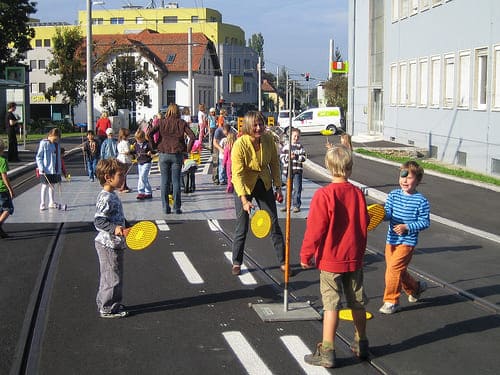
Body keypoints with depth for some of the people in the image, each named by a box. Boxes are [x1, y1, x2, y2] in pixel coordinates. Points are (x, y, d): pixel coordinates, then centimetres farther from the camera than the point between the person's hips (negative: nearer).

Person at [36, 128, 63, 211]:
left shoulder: (57, 144, 9)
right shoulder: (43, 143, -9)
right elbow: (38, 157, -8)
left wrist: (59, 168, 14)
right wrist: (41, 168, -16)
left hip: (55, 170, 6)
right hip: (46, 170, -6)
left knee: (52, 185, 14)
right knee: (45, 186, -4)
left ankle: (51, 202, 23)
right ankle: (42, 204, 0)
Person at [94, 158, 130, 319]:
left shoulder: (111, 196, 11)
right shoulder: (106, 198, -21)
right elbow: (98, 221, -25)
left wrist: (126, 228, 29)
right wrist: (114, 229, -34)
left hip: (114, 244, 11)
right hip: (109, 244, -11)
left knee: (109, 276, 19)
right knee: (113, 277, -2)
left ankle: (104, 304, 30)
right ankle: (108, 308, 7)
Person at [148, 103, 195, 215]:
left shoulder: (162, 122, 2)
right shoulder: (181, 123, 0)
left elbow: (149, 134, -6)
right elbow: (192, 136, -8)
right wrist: (188, 149, 2)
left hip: (164, 154, 1)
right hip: (177, 155, 0)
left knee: (164, 181, 6)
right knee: (176, 181, 4)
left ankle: (166, 207, 5)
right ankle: (177, 207, 4)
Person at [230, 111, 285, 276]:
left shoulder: (269, 139, -13)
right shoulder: (240, 144, -25)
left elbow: (274, 164, 2)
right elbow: (237, 174, -28)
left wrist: (278, 187, 1)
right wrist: (244, 200, -36)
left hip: (264, 184, 4)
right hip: (244, 185, -4)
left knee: (274, 223, 6)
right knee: (242, 226, -1)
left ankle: (283, 261, 16)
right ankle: (236, 263, 16)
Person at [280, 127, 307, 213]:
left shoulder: (300, 147, 1)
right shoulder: (286, 146, 4)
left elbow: (303, 158, -5)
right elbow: (282, 157, -1)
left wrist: (296, 157, -19)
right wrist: (289, 157, -16)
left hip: (297, 170, -2)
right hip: (288, 170, 2)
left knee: (297, 188, -3)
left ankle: (296, 205, 4)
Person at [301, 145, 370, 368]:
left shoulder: (323, 195, -17)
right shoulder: (358, 193, -3)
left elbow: (315, 230, -15)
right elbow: (364, 225, 7)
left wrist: (305, 255, -3)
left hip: (330, 260, -4)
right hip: (354, 258, 5)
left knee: (331, 304, -1)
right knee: (357, 303, 16)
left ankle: (327, 352, 3)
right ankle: (361, 345, 29)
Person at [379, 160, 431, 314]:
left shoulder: (421, 201, -9)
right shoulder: (393, 195, 3)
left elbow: (425, 222, -8)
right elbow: (388, 214, -1)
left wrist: (407, 227, -19)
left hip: (407, 241, -6)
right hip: (391, 239, 6)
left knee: (394, 269, -11)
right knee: (399, 270, 15)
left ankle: (391, 301, 3)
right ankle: (415, 288, 42)